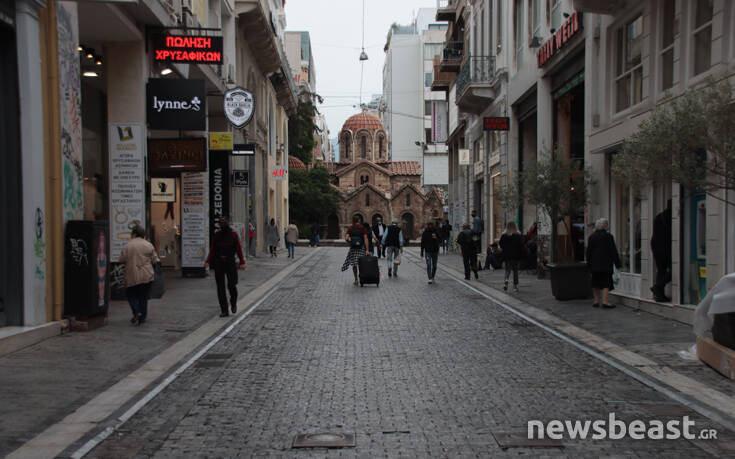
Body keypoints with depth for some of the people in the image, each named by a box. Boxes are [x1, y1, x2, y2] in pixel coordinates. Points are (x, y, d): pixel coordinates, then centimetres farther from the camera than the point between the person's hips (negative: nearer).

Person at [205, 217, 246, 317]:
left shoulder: (233, 234, 1)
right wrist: (208, 261, -5)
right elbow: (212, 250, 8)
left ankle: (233, 303, 24)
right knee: (220, 287, 0)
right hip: (218, 263, 2)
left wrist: (242, 262, -13)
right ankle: (224, 310, 4)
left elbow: (239, 249, -3)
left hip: (230, 262, -2)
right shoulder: (217, 235, 7)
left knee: (231, 285, -5)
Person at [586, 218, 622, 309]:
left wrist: (589, 264, 14)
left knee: (595, 284, 11)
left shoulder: (591, 237, 5)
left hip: (594, 265, 4)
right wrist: (617, 264, -1)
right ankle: (605, 301, -13)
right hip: (606, 265, -4)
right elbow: (613, 251, -6)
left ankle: (596, 301, 12)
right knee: (606, 283, -3)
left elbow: (588, 251, 8)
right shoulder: (608, 236, -7)